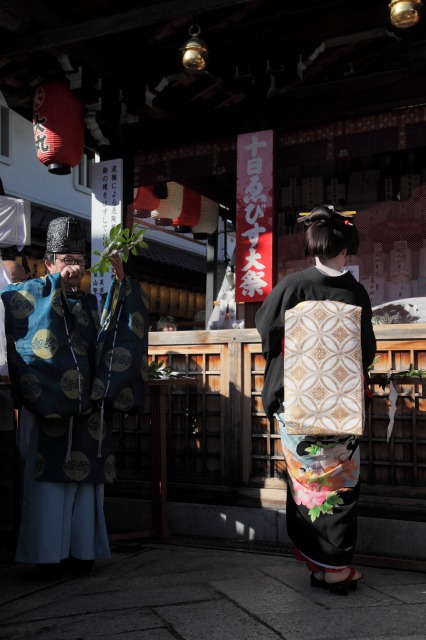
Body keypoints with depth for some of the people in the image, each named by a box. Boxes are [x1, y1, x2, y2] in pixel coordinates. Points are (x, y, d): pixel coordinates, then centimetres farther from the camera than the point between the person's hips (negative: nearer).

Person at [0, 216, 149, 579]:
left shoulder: (95, 305, 19)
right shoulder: (35, 297, 8)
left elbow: (132, 317, 5)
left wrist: (122, 281, -11)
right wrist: (56, 281, -18)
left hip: (89, 412, 4)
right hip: (48, 408, -4)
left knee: (86, 481, 3)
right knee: (49, 481, -7)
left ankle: (81, 553, 9)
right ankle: (47, 557, -2)